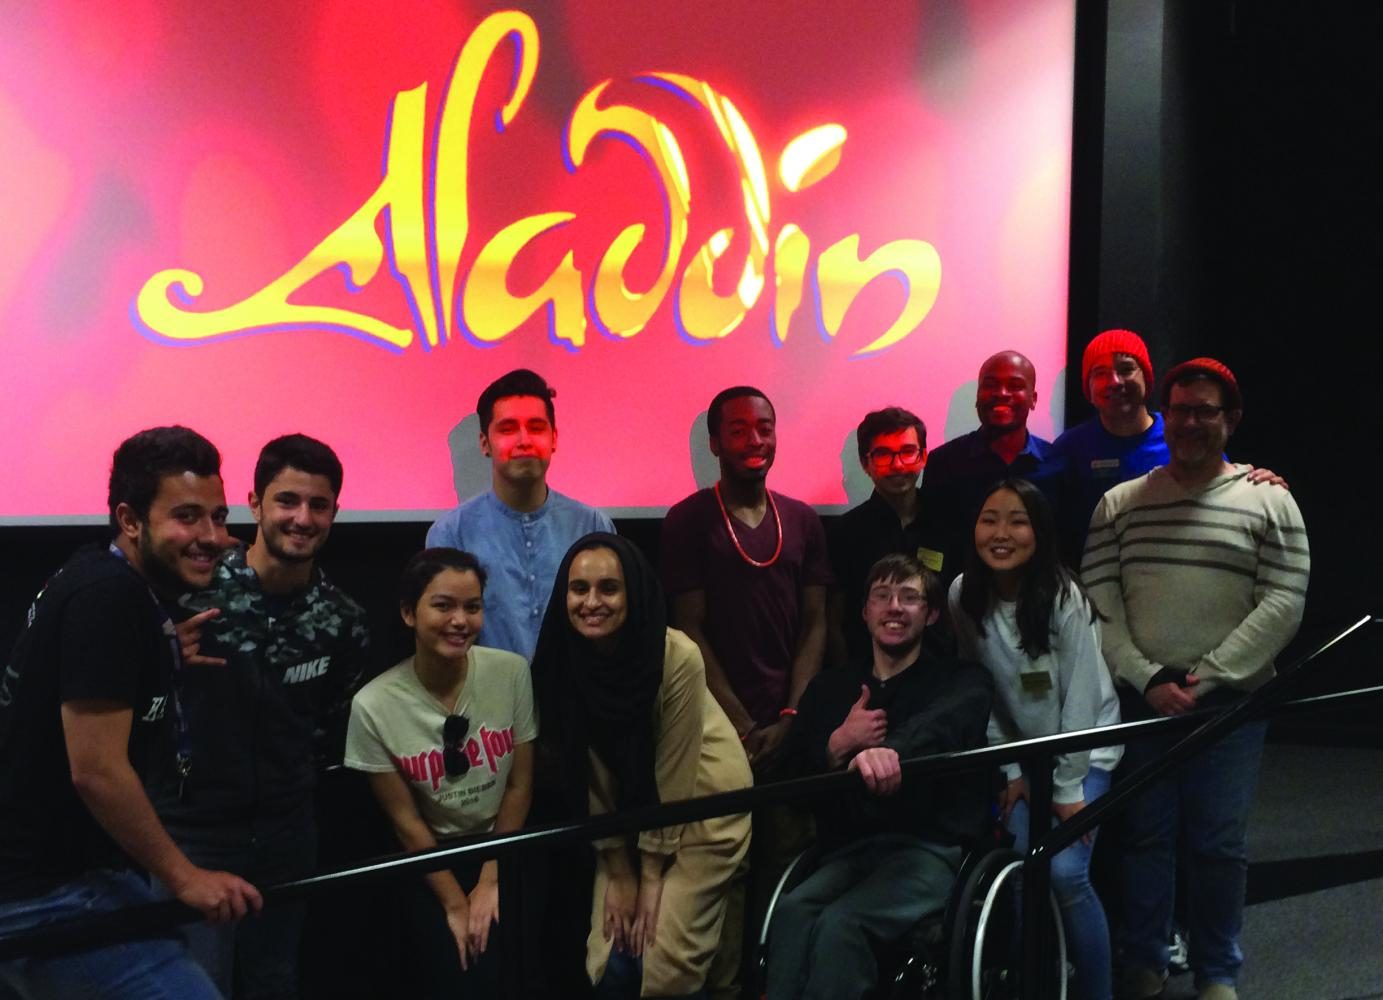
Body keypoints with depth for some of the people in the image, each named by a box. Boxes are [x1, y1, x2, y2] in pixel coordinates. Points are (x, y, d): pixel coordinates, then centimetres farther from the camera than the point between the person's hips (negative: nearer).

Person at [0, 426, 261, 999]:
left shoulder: (113, 587, 10)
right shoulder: (107, 596, -20)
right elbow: (95, 770, -23)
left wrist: (173, 658, 10)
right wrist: (183, 877, -14)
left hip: (53, 876, 10)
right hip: (49, 895, -10)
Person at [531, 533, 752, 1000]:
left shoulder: (678, 658, -26)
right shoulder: (559, 663, -14)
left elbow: (672, 776, -19)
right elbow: (589, 776, -8)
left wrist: (653, 879, -13)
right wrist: (619, 877, -8)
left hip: (703, 804, -4)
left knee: (666, 962, -11)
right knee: (608, 962, -2)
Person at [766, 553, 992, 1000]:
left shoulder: (963, 681, 8)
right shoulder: (830, 687, 21)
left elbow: (937, 726, -20)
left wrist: (890, 749, -44)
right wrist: (839, 744, -8)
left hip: (931, 848, -4)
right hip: (850, 848, 4)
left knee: (840, 924, -32)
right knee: (792, 911, -30)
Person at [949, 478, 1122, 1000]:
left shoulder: (1065, 599, -22)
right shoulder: (964, 596, -10)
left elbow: (1080, 699, -18)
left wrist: (1068, 788, -16)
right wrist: (1011, 771, -4)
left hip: (1084, 750, -3)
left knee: (1066, 871, -18)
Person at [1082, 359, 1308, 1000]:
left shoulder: (1269, 503, 3)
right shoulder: (1120, 503, 7)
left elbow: (1282, 605, -5)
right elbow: (1099, 603, 2)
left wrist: (1204, 678, -12)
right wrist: (1147, 678, -10)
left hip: (1230, 702, -1)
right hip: (1139, 699, 1)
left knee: (1218, 843, 4)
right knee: (1145, 835, 5)